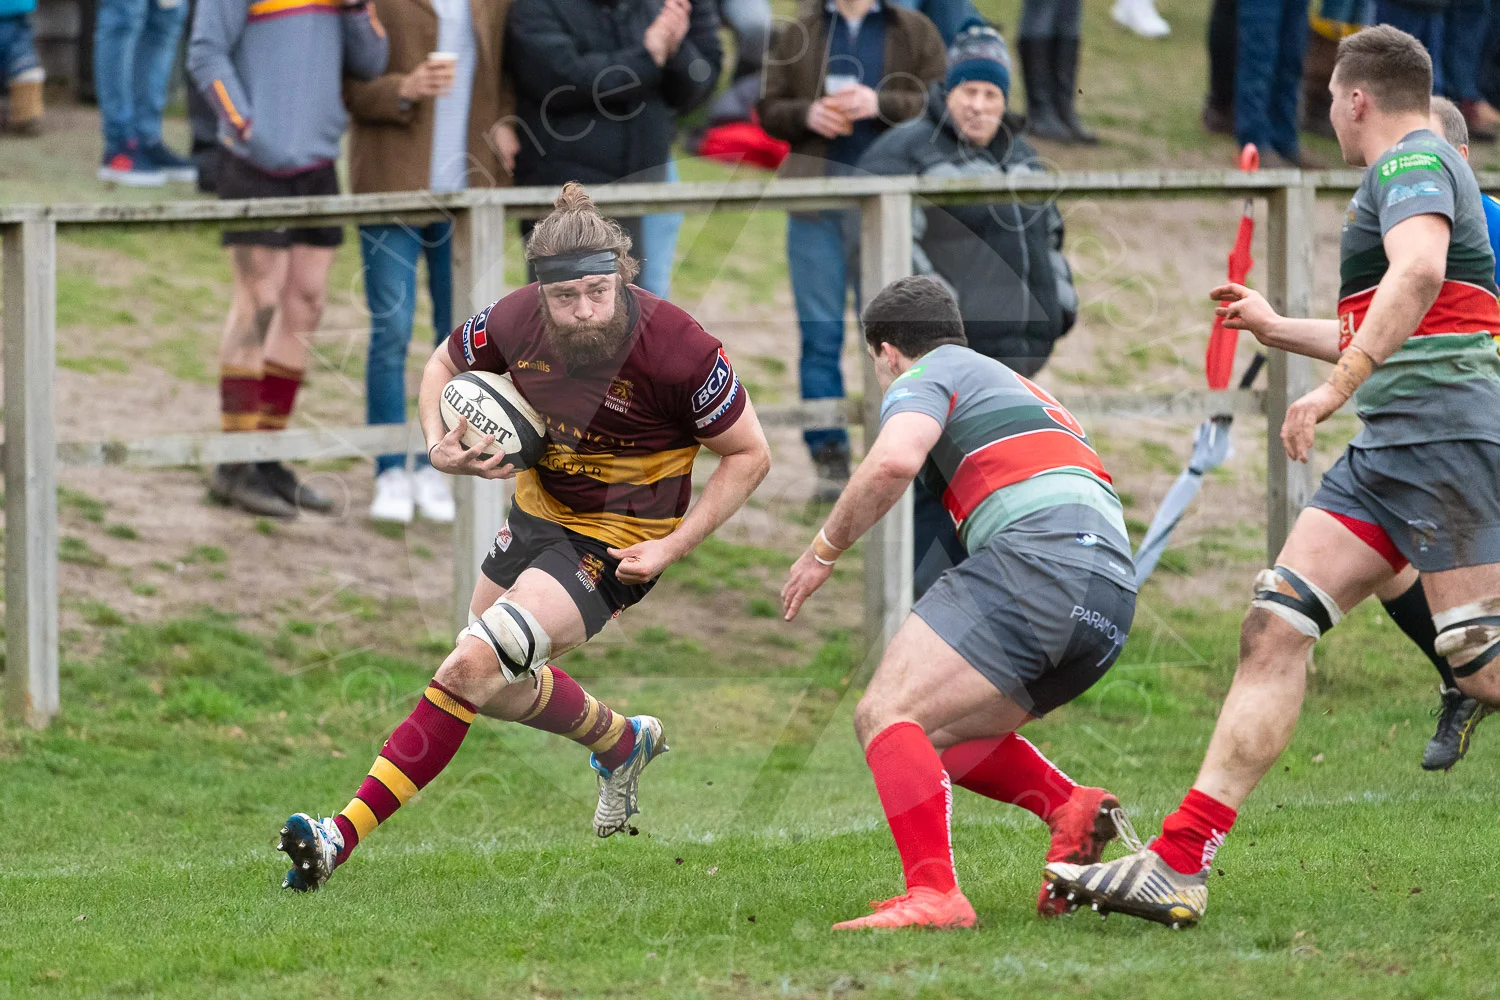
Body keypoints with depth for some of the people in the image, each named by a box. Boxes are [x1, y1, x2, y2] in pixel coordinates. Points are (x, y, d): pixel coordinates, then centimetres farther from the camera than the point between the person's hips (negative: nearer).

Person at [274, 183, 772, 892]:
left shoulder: (677, 349, -28)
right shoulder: (517, 321, -18)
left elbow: (749, 454, -14)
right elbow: (445, 363, 5)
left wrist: (672, 547, -19)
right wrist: (441, 446, -15)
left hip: (615, 543, -7)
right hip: (540, 512, 7)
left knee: (473, 667, -21)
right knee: (496, 685, 25)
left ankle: (343, 837, -20)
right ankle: (622, 743, 54)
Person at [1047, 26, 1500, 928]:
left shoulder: (1413, 163, -5)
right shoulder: (1417, 170, 27)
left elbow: (1419, 273, -27)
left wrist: (1336, 387, -29)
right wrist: (1277, 328, 49)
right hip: (1389, 449, 10)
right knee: (1277, 626, -1)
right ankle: (1180, 863, -8)